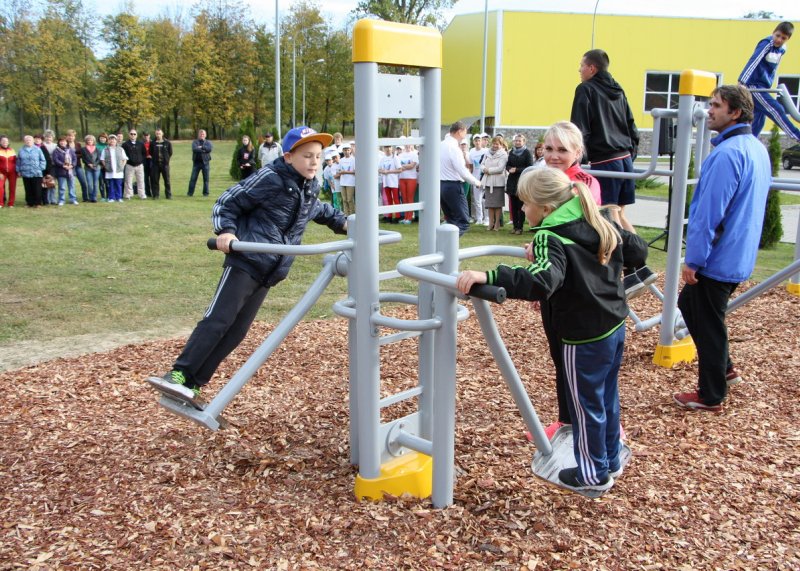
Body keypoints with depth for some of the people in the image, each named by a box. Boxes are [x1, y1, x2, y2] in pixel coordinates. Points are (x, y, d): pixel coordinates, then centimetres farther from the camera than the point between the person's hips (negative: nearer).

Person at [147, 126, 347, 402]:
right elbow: (228, 202, -9)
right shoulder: (270, 179, -12)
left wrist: (342, 222, 29)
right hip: (245, 262, -7)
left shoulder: (310, 189, 11)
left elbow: (320, 210, 35)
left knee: (237, 330, 3)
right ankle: (178, 374, -10)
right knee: (218, 319, -15)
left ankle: (192, 384, 8)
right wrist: (226, 231, -23)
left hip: (268, 273, 7)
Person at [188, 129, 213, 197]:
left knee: (206, 178, 3)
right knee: (193, 178, -1)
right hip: (196, 162, 0)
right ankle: (190, 192, 3)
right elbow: (194, 149, -12)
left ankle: (205, 193, 12)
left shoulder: (208, 142, 10)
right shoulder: (195, 142, 8)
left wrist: (202, 147, -12)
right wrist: (204, 150, -12)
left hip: (205, 162, 1)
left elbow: (210, 148, -11)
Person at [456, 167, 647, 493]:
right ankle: (611, 462, 41)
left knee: (587, 405, 11)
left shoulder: (551, 238, -23)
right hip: (615, 326, 8)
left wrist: (488, 277, -48)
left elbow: (542, 282, -42)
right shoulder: (599, 223, 2)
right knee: (607, 397, 24)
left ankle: (593, 475, 28)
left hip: (586, 338, -8)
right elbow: (638, 249, 14)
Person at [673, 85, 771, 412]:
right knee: (689, 303, 25)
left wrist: (693, 259, -17)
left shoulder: (727, 154, -22)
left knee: (707, 324, 4)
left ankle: (711, 396, 17)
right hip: (740, 256, 10)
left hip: (718, 259, -10)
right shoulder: (758, 149, 10)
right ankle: (723, 369, 34)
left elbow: (709, 213, -24)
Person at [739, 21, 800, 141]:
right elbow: (753, 61, -24)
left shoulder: (782, 50, 11)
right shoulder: (766, 44, -13)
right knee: (776, 110, -14)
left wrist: (769, 86, 17)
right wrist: (742, 83, -33)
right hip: (753, 85, -9)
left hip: (763, 88, 9)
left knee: (758, 121, 7)